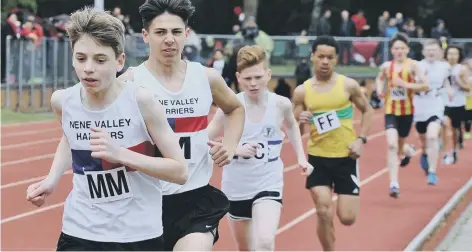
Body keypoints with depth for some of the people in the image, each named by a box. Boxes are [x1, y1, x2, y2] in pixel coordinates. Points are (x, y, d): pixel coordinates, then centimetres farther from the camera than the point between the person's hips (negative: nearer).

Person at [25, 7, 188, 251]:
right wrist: (51, 180, 5)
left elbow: (180, 172, -12)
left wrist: (120, 154, -24)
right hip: (78, 232, 3)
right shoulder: (62, 101, -4)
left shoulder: (140, 101, -16)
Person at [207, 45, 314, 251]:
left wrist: (301, 157, 8)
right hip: (236, 187, 1)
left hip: (269, 184, 0)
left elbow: (291, 126, 19)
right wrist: (235, 149, -25)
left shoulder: (281, 104, -6)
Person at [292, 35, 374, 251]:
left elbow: (367, 111, 9)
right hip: (318, 157, 0)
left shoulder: (349, 85, -5)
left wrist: (361, 139, -4)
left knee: (347, 218, -1)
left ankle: (342, 202, 36)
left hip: (346, 157, 0)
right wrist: (300, 121, -21)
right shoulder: (302, 91, -3)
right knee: (324, 212, -12)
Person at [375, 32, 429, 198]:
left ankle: (407, 151, 55)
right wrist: (379, 89, 3)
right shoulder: (387, 66, 1)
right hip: (390, 111, 1)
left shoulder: (412, 65, -9)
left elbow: (425, 86, -14)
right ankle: (394, 184, -17)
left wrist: (405, 84, -23)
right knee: (391, 145, -17)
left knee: (400, 146, 14)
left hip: (407, 111, -1)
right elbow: (379, 78, 23)